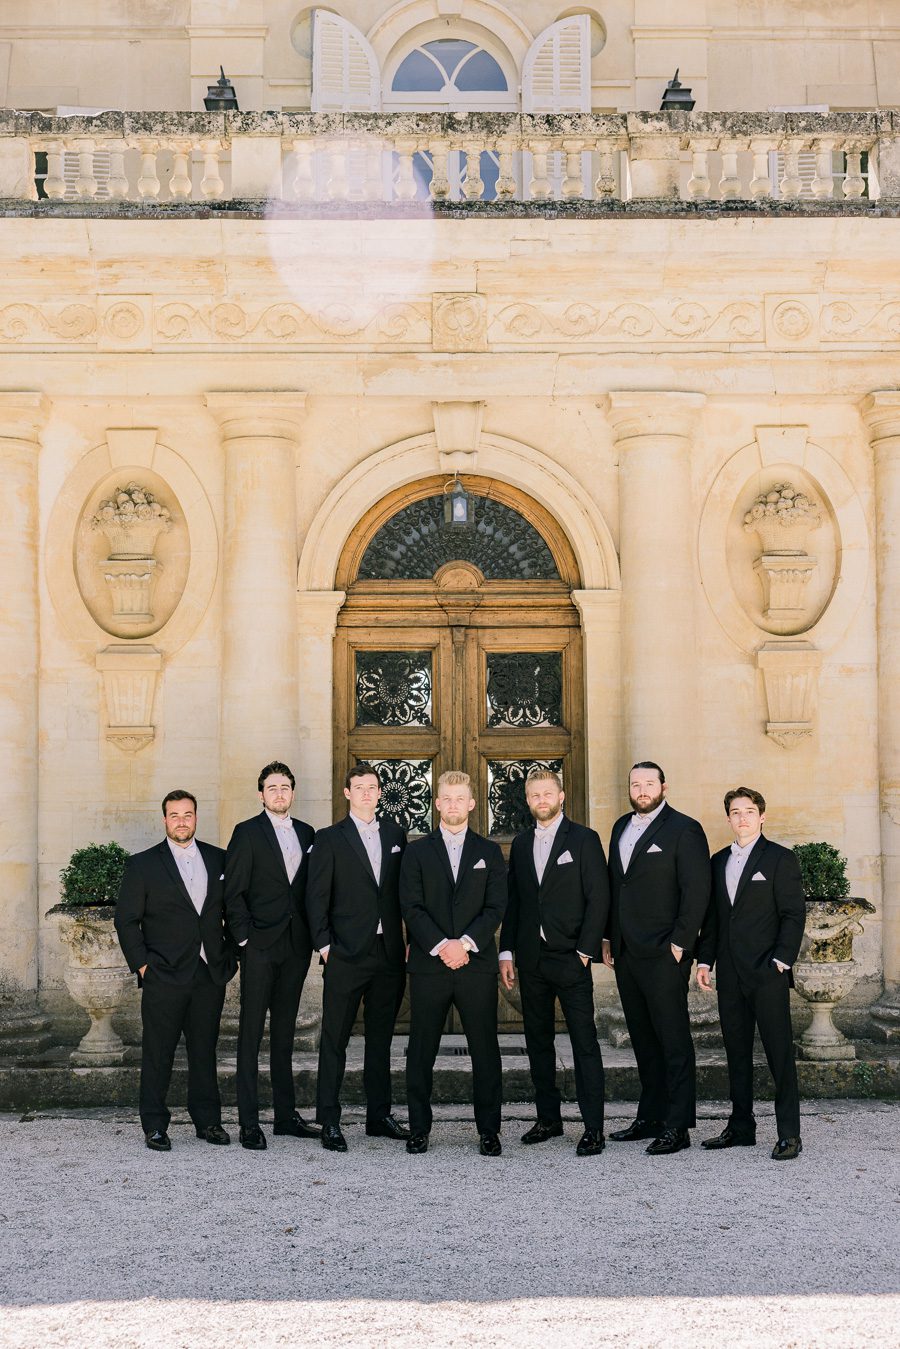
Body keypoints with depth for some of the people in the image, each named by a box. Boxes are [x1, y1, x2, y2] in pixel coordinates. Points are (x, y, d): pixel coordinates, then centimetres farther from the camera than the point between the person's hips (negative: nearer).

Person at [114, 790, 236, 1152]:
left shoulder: (218, 860, 9)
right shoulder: (143, 864, 1)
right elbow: (126, 920, 0)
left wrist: (230, 956, 7)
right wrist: (142, 965, -6)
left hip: (210, 974, 3)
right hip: (164, 976, -3)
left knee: (205, 1050, 9)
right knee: (158, 1053, 0)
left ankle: (207, 1121, 17)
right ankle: (154, 1126, 8)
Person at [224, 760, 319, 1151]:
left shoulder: (306, 833, 13)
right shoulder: (247, 833, -2)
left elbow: (310, 888, 14)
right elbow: (233, 892, -5)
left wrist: (314, 936, 5)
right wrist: (244, 939, -11)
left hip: (295, 946, 5)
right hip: (260, 946, -5)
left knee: (285, 1032, 12)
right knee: (251, 1032, -3)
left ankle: (286, 1114, 18)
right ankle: (249, 1122, -2)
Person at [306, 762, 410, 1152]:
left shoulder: (395, 834, 12)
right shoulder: (329, 839, 1)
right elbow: (316, 897, -2)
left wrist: (412, 940, 6)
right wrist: (324, 945, -9)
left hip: (389, 954, 4)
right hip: (346, 955, -4)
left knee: (380, 1039, 12)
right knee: (334, 1041, -2)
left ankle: (379, 1116, 20)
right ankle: (329, 1123, 3)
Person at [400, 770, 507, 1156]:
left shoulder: (489, 852, 10)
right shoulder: (417, 852, 8)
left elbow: (495, 907, 1)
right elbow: (411, 907, -1)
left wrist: (465, 943, -13)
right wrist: (441, 946, -14)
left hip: (477, 963, 0)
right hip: (428, 965, 0)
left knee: (485, 1050, 2)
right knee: (421, 1051, 3)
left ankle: (489, 1131, 9)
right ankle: (419, 1128, 11)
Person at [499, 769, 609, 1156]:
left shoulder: (584, 840, -1)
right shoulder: (520, 844, 13)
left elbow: (598, 899, -5)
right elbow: (512, 901, 14)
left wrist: (585, 951, -11)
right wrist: (506, 951, 7)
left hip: (570, 960, -5)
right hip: (531, 960, 5)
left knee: (585, 1043, -6)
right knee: (538, 1041, 10)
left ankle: (593, 1128, -4)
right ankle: (548, 1119, 20)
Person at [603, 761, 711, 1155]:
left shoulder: (684, 830, -6)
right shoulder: (622, 828, 16)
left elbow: (696, 891, -11)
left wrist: (679, 943, -15)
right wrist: (608, 938, 14)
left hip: (663, 954, -7)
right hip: (626, 953, 7)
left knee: (673, 1040, -4)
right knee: (643, 1040, 12)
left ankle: (677, 1127, -2)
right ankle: (650, 1118, 19)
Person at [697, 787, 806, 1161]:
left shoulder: (780, 859, -1)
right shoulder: (718, 862, 15)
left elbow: (794, 913, -5)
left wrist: (781, 960, -13)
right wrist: (704, 959, 8)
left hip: (767, 975, -6)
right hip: (730, 975, 6)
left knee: (780, 1053, -4)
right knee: (737, 1053, 10)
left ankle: (789, 1134, -1)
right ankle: (741, 1127, 18)